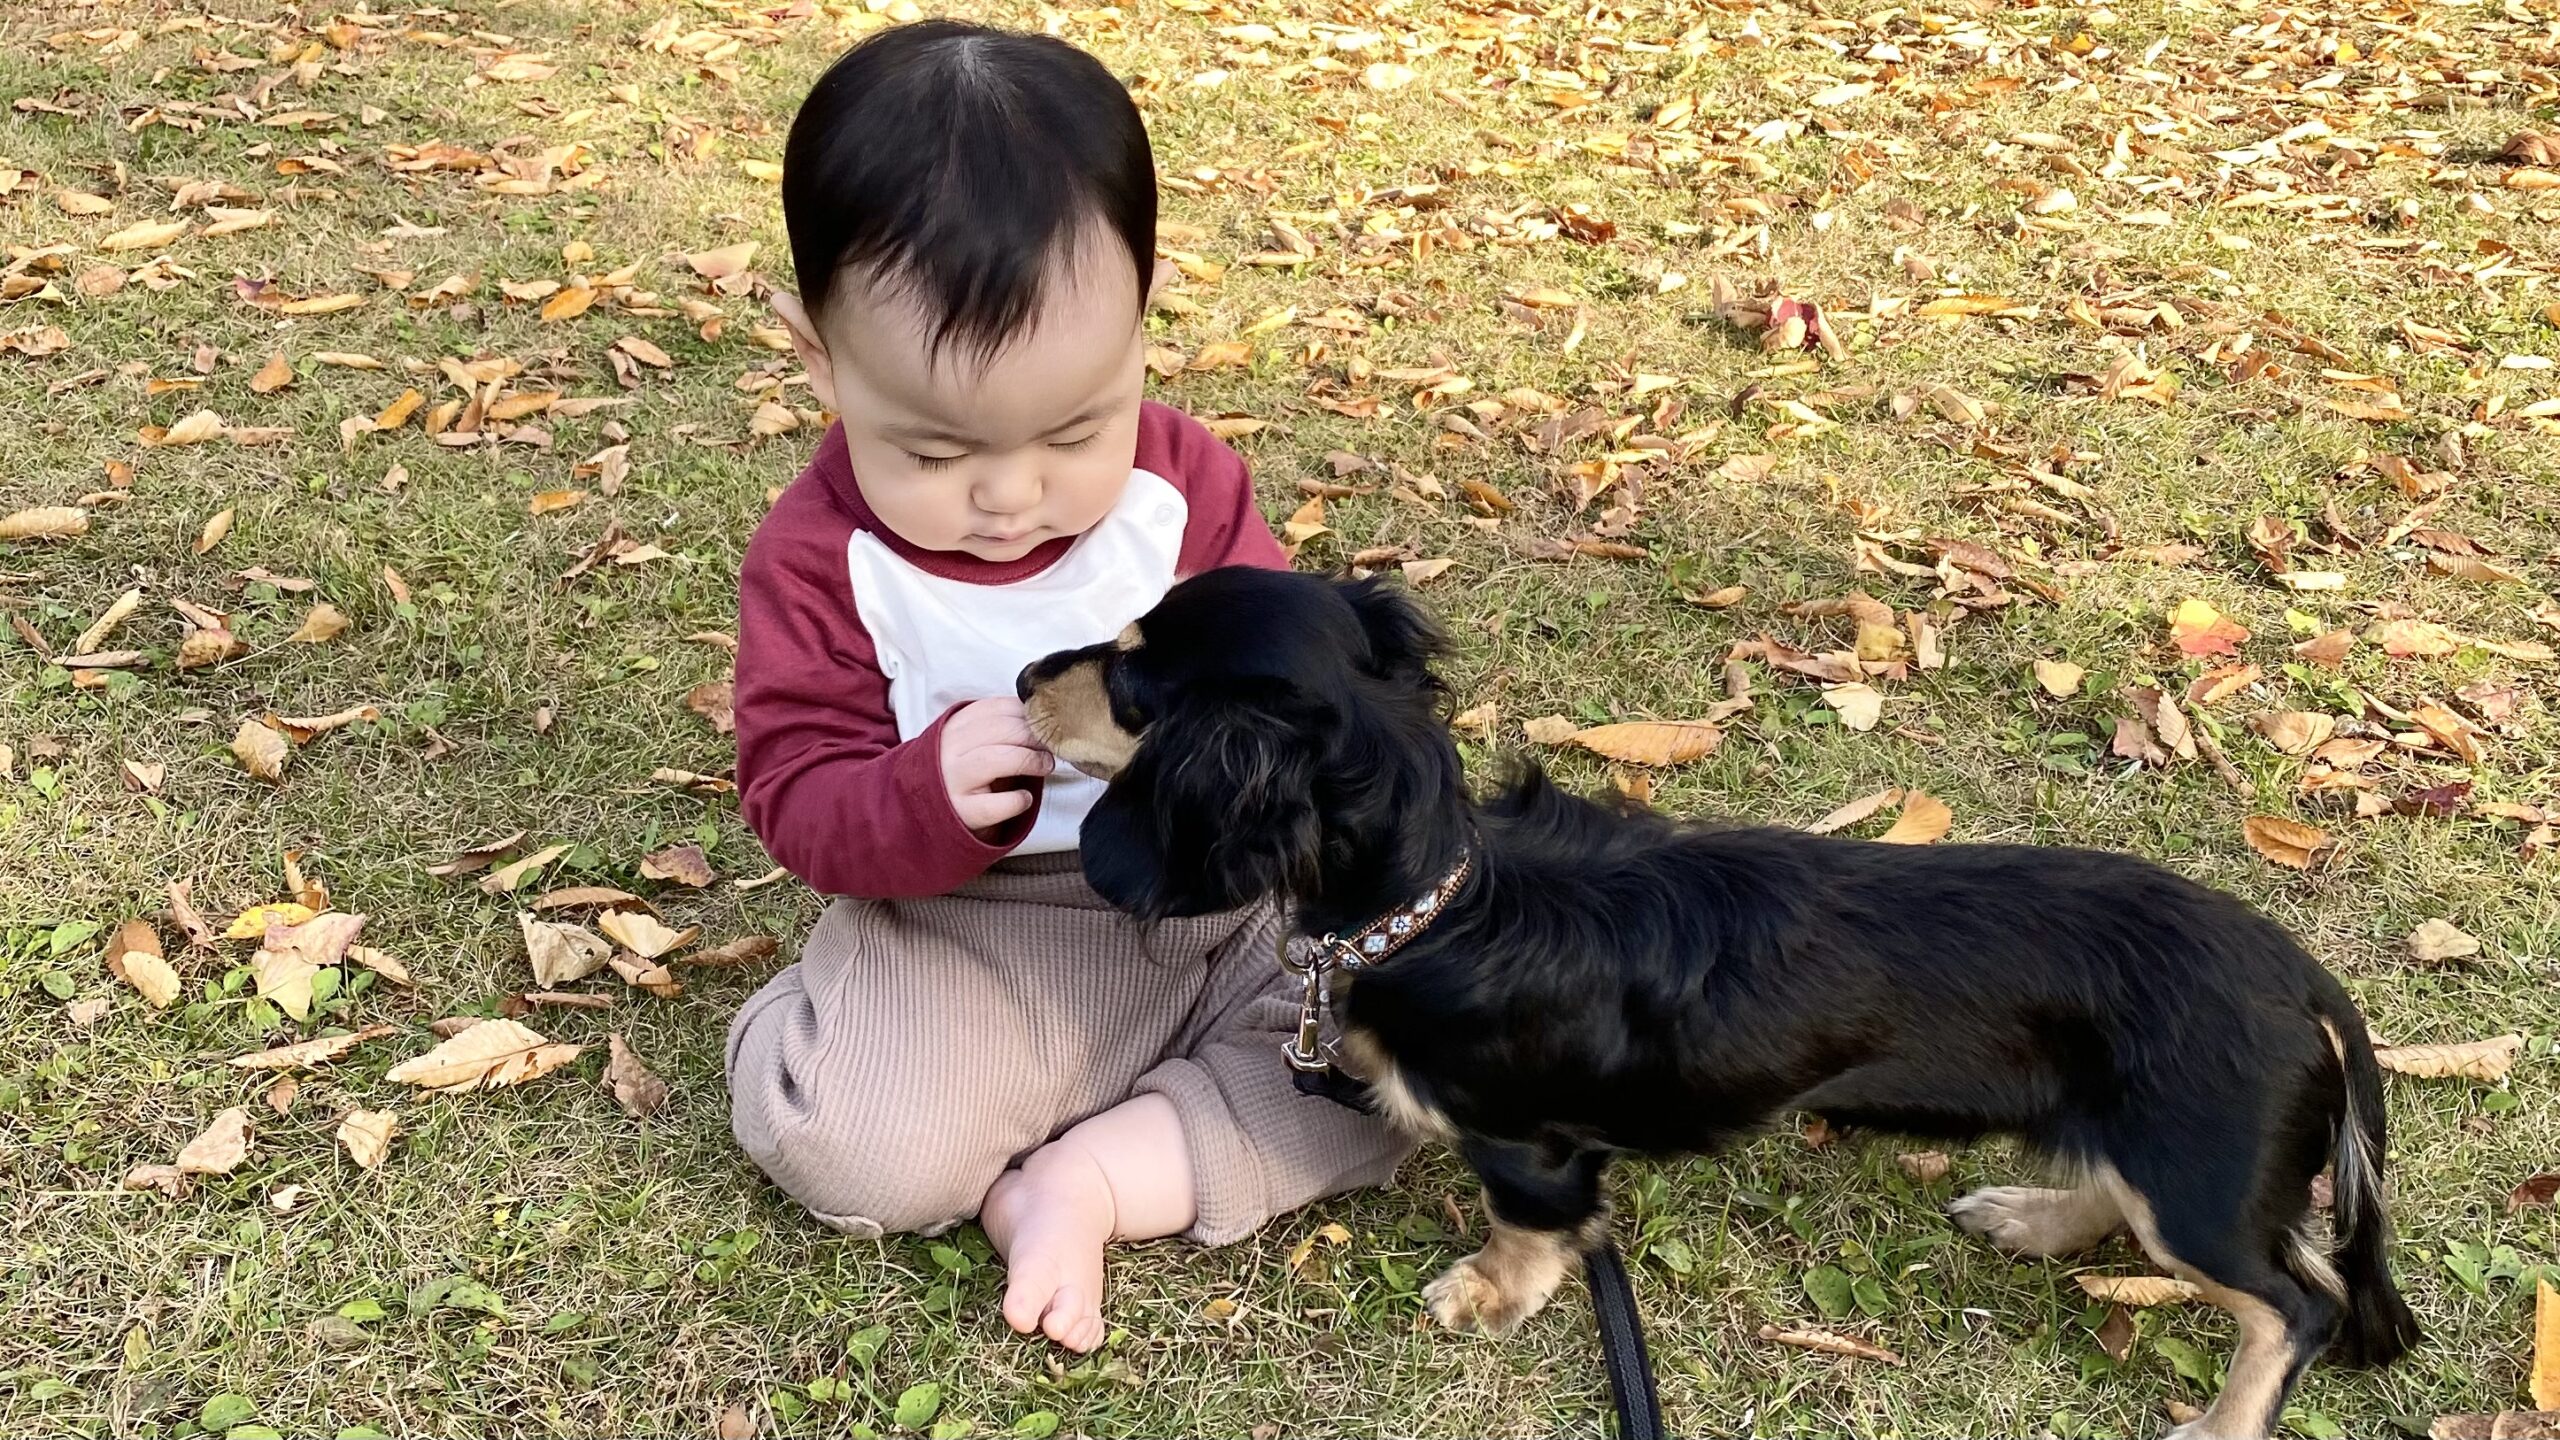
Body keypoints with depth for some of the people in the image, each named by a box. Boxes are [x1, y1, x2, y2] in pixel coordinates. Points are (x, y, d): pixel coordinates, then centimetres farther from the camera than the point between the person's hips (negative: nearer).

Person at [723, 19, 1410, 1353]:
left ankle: (1093, 1176, -10)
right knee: (855, 1151, -28)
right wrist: (931, 796, -32)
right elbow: (800, 802, -10)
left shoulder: (1184, 482, -6)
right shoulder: (817, 558, -11)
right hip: (967, 929, -3)